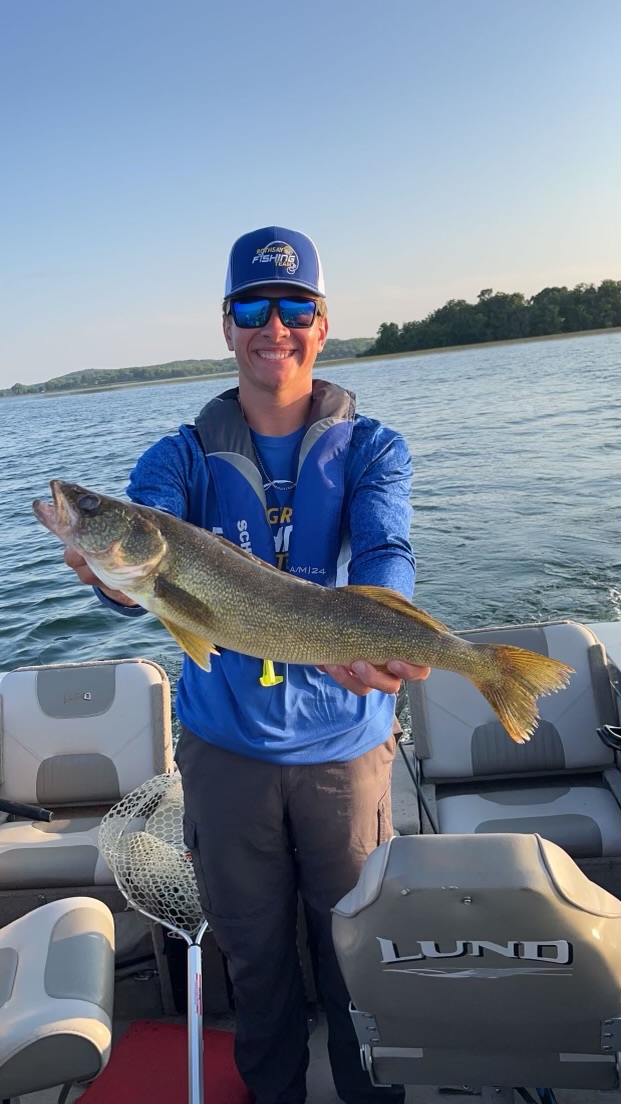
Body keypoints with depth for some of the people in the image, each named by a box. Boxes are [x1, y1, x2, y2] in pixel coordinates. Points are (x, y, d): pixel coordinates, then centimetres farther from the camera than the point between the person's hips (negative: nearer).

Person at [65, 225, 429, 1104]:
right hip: (224, 746, 1)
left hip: (345, 744, 0)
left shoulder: (370, 449, -2)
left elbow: (384, 555, -19)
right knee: (254, 951, 19)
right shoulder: (180, 457, -2)